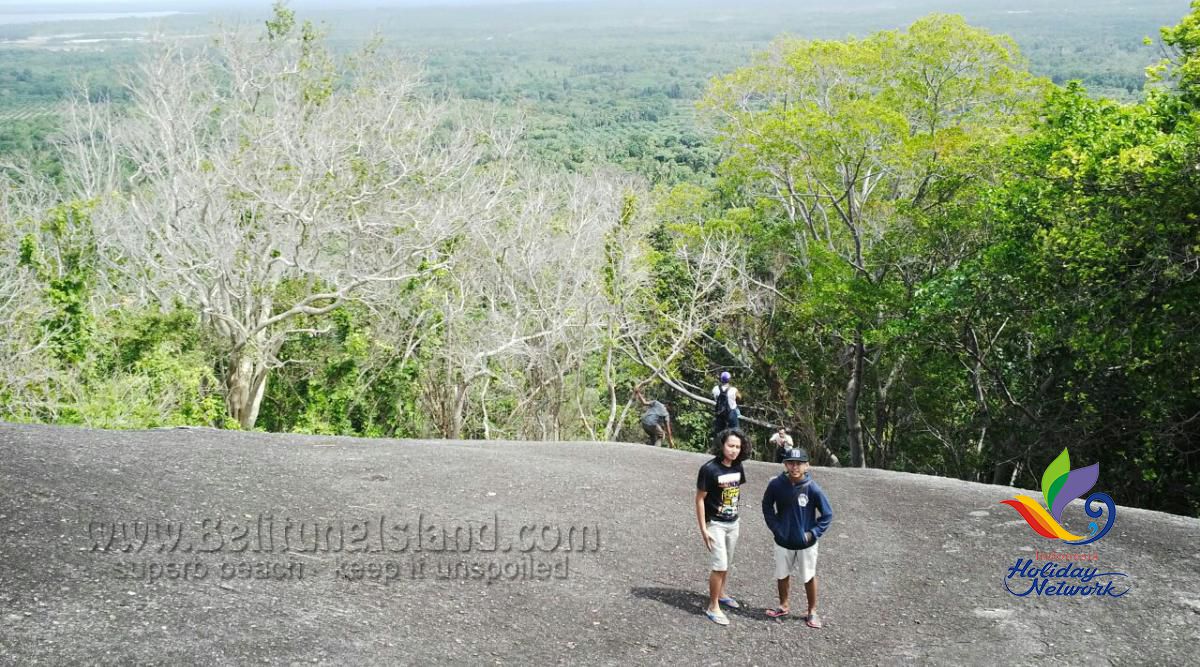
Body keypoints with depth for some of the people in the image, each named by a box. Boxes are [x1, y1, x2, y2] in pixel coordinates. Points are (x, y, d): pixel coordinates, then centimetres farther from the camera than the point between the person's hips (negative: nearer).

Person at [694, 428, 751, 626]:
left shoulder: (737, 467, -2)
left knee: (726, 563, 19)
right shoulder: (709, 469, -20)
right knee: (719, 565, -7)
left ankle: (720, 593, 39)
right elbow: (700, 499, -16)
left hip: (733, 523, 6)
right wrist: (703, 529, -16)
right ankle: (713, 607, 4)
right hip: (715, 524, -6)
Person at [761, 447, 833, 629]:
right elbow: (767, 506, 4)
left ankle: (812, 612, 30)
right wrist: (775, 527, -3)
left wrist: (813, 533, -14)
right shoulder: (776, 485, -15)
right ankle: (783, 606, 40)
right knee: (782, 575, 18)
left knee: (809, 577, 14)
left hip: (806, 544, -2)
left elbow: (827, 514, -10)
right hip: (783, 541, 2)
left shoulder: (813, 488, -21)